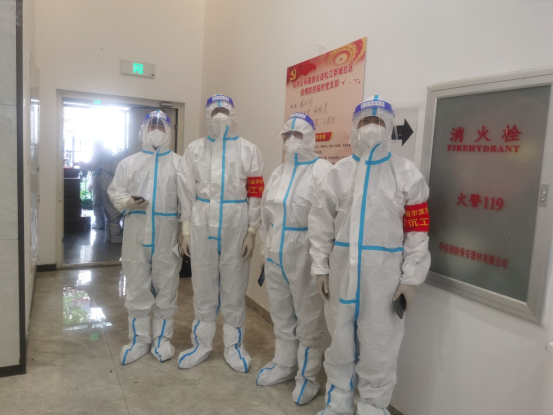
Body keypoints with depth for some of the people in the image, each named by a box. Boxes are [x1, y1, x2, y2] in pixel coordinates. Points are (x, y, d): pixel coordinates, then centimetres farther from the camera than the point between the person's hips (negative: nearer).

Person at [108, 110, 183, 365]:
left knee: (166, 288, 8)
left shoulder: (180, 163, 2)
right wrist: (128, 202, -14)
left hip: (168, 236, -1)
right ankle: (139, 339, 25)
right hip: (136, 234, 2)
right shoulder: (128, 163, 8)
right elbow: (115, 191, 8)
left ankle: (162, 339, 24)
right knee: (137, 288, 9)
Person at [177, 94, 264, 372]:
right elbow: (187, 191, 6)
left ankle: (234, 346, 25)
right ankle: (201, 344, 28)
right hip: (202, 225, 2)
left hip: (236, 227, -1)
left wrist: (252, 231, -6)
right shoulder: (194, 149, 7)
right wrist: (185, 229, 2)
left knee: (234, 289, 8)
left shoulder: (249, 150, 2)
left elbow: (256, 193, -1)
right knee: (203, 288, 12)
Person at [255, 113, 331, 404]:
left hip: (305, 254, -7)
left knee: (308, 318, 7)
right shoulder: (278, 173, 13)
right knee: (281, 314, 18)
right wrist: (264, 251, 15)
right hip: (276, 253, 7)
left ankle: (307, 375, 23)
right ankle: (284, 364, 36)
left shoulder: (322, 170, -11)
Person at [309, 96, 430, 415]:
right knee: (340, 340, 17)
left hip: (384, 274, -3)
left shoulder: (408, 175, -3)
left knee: (378, 347, 8)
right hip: (343, 269, 3)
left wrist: (411, 279, -5)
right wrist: (321, 266, 4)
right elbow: (321, 223, 7)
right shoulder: (338, 172, 5)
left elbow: (417, 231, -4)